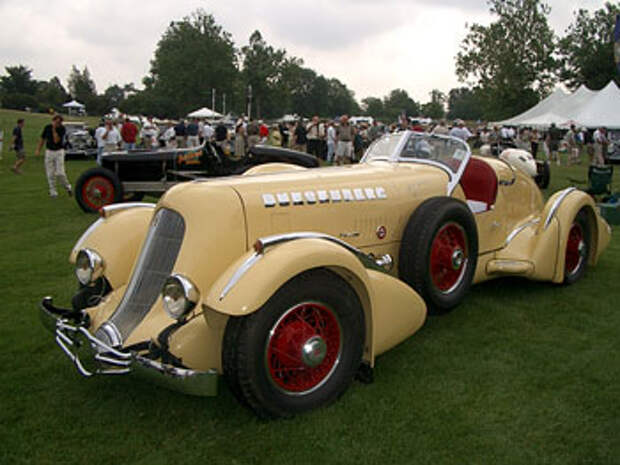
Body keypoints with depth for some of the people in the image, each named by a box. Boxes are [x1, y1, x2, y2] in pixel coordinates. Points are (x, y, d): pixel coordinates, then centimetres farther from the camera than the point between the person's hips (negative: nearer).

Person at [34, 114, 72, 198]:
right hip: (49, 152, 3)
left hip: (59, 151, -2)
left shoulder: (62, 129, -10)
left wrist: (54, 129, -23)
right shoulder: (47, 127, -1)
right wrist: (38, 149, 11)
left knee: (60, 173, -11)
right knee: (50, 174, 1)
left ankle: (68, 187, 14)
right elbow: (42, 138, 12)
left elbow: (56, 140, -21)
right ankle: (53, 192, 8)